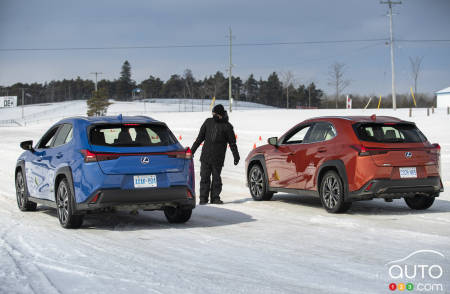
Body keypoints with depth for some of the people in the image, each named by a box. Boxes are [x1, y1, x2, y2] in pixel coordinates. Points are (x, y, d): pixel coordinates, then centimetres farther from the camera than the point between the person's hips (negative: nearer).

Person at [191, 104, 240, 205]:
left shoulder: (227, 126, 1)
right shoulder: (208, 122, 10)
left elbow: (232, 143, 5)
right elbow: (200, 137, 16)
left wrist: (236, 156, 3)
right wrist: (192, 150, 16)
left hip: (218, 158, -2)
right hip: (205, 156, 2)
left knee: (216, 178, 0)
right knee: (204, 177, 0)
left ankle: (215, 197, 9)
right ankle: (203, 198, 4)